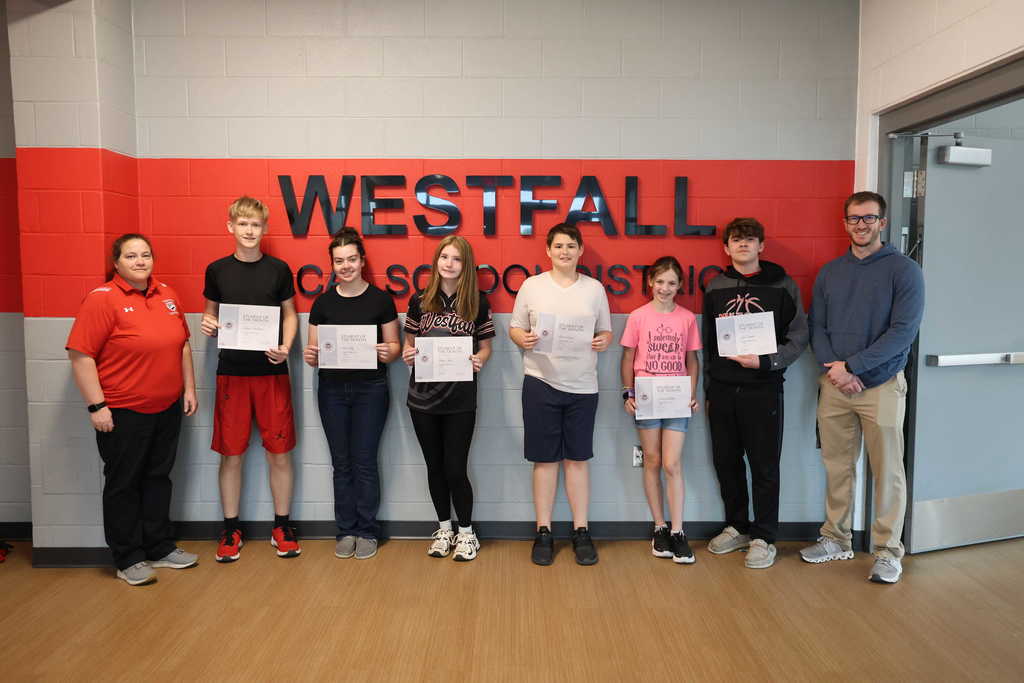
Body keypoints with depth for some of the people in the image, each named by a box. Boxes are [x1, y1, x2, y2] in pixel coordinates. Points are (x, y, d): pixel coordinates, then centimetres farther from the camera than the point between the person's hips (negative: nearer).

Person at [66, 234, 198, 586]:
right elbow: (81, 356, -14)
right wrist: (96, 406, -17)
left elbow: (182, 345, 14)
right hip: (123, 412, -6)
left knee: (158, 478, 15)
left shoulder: (167, 295, 6)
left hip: (167, 408, 6)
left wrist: (189, 388, 10)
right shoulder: (101, 299, -12)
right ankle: (128, 560, 19)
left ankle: (160, 548, 28)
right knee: (124, 484, 7)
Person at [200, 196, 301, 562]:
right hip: (231, 371, 1)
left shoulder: (278, 269, 2)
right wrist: (208, 325, -9)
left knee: (279, 452, 3)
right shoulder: (217, 270, 4)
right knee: (231, 453, 6)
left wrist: (285, 347, -11)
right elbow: (211, 315, 14)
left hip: (272, 371, -1)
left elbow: (290, 315, 7)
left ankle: (282, 526, 19)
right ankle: (231, 530, 21)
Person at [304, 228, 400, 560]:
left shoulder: (380, 299, -2)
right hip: (332, 389, 2)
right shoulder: (323, 302, 5)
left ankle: (367, 532, 15)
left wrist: (387, 352, -20)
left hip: (370, 389, -2)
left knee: (365, 462, 1)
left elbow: (394, 345, 1)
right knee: (341, 463, 9)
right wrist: (310, 356, -14)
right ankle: (346, 530, 21)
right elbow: (314, 351, 8)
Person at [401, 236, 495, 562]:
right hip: (423, 397, 2)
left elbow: (485, 347, 5)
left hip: (460, 398, -2)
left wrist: (479, 360, -16)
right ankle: (444, 529, 32)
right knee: (435, 466, 13)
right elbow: (409, 344, 10)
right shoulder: (420, 301, 3)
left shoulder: (477, 302, 0)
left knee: (455, 469, 0)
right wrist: (407, 355, -12)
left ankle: (466, 532, 22)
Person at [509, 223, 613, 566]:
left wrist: (604, 340, -9)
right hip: (540, 382, -1)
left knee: (577, 459, 8)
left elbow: (606, 330, 13)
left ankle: (581, 531, 19)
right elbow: (514, 328, 6)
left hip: (582, 385, 1)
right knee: (544, 459, 5)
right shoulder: (531, 285, 3)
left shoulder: (595, 288, 8)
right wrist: (522, 339, -15)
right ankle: (543, 531, 18)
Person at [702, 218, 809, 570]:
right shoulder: (715, 288, 9)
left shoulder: (783, 286, 0)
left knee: (765, 467, 2)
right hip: (722, 390, 4)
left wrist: (765, 361, -17)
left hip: (763, 389, -3)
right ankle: (737, 527, 28)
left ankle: (764, 538, 15)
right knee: (726, 462, 11)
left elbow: (798, 338, -2)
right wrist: (708, 387, 11)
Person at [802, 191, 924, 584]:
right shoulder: (829, 273, 10)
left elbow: (904, 331, -11)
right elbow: (816, 327, 8)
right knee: (837, 467, 11)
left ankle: (888, 551, 13)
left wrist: (852, 366, -15)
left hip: (881, 385, -3)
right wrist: (834, 369, -9)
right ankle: (836, 540, 24)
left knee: (887, 472, 1)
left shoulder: (904, 271, -3)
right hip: (833, 386, 4)